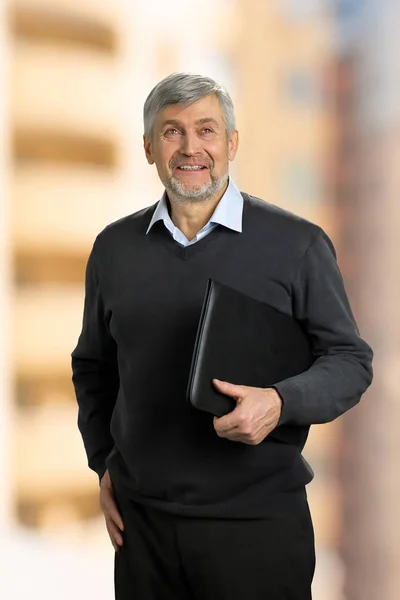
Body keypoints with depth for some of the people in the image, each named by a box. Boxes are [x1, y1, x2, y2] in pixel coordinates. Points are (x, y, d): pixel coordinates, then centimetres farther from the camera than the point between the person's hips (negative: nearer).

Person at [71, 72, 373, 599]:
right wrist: (104, 462, 8)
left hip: (260, 518, -3)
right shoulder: (114, 247, 6)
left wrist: (281, 402, -20)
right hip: (142, 517, 3)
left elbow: (350, 359, -2)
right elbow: (92, 367, 16)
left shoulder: (297, 243, -4)